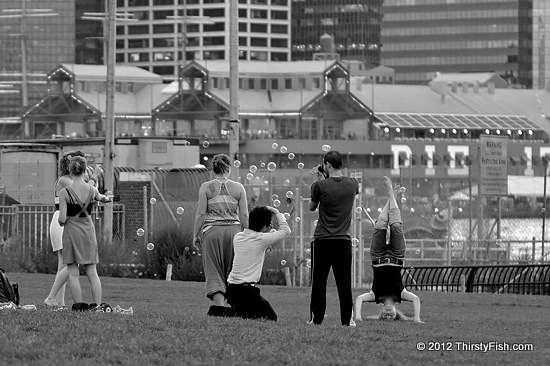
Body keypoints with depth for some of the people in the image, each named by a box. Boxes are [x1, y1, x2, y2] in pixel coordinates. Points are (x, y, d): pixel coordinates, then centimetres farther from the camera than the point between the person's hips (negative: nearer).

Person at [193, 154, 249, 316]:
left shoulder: (206, 187, -1)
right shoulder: (238, 188, 4)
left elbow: (201, 213, -3)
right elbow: (244, 215, 3)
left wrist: (196, 235, 4)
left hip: (212, 230, -1)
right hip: (233, 229, 1)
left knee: (214, 271, 0)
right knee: (233, 271, 10)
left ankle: (219, 304, -14)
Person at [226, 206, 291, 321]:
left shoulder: (237, 237, 7)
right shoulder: (262, 239, -10)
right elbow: (285, 231, 1)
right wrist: (277, 212, 12)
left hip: (231, 289, 7)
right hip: (247, 290, -7)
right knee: (271, 318, 5)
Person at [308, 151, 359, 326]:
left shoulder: (320, 185, -10)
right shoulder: (352, 184, 0)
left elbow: (312, 207, 7)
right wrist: (327, 177, 26)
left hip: (322, 240, -3)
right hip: (344, 240, 3)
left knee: (319, 282, 3)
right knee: (344, 282, 5)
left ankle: (316, 318, 3)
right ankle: (346, 319, 3)